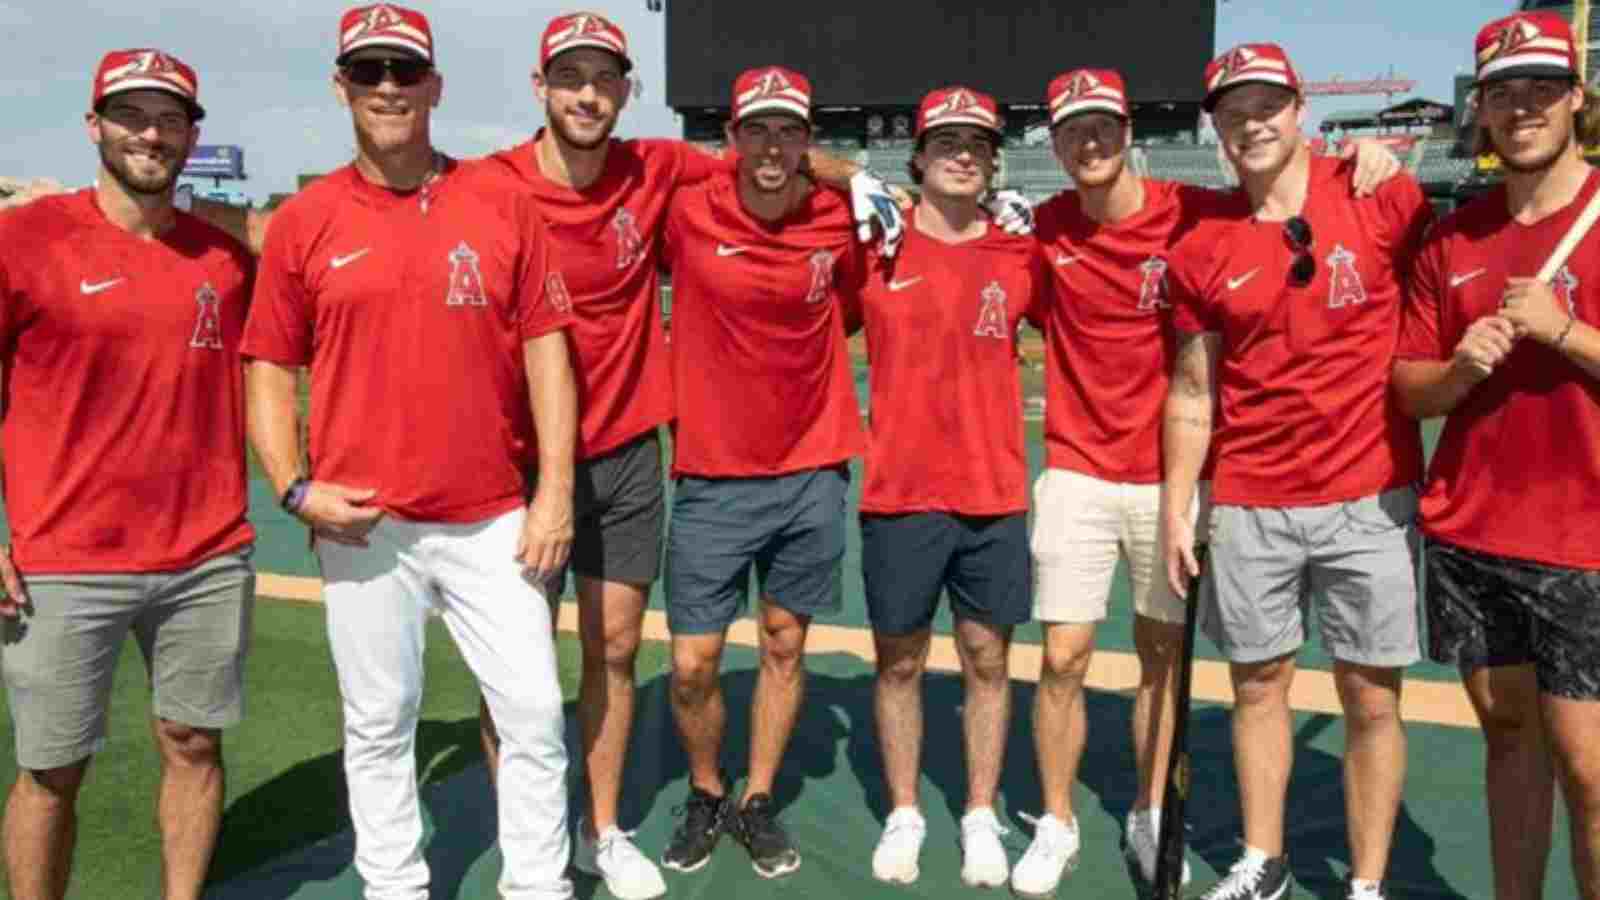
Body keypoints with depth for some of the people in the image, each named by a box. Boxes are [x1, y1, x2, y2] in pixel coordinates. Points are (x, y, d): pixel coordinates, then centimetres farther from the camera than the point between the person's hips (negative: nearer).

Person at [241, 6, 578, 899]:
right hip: (363, 525, 0)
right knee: (379, 725, 12)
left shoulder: (504, 201, 2)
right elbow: (270, 367, 7)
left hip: (493, 520, 0)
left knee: (535, 713, 5)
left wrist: (555, 492, -5)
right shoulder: (303, 220, 3)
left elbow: (545, 350, 1)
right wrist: (295, 488, -7)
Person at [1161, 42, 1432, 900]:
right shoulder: (1201, 250, 2)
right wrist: (1176, 509, 4)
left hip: (1369, 502, -2)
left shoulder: (1383, 201, -4)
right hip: (1250, 508, 2)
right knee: (1257, 683, 13)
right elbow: (1192, 392, 6)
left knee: (1371, 699, 6)